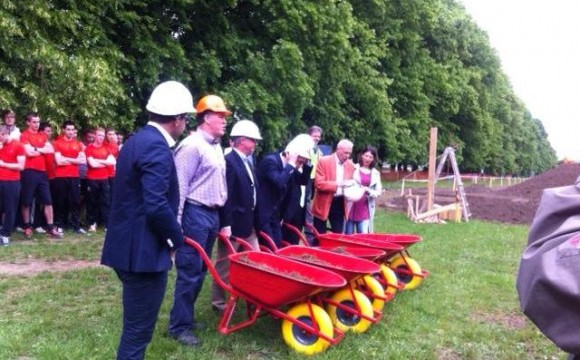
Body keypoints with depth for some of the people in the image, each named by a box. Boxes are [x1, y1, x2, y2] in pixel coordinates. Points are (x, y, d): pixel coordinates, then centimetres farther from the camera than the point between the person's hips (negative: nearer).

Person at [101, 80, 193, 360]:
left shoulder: (138, 140, 13)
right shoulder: (156, 147, -19)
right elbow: (156, 206, -26)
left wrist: (170, 233, 16)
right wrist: (177, 237, -10)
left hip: (130, 245, 10)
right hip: (143, 250, -10)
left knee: (136, 324, 23)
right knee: (138, 328, 2)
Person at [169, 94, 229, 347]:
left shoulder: (216, 147, 16)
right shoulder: (192, 145, -12)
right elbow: (180, 186, -16)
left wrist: (222, 219, 19)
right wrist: (175, 224, -19)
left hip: (212, 214, 9)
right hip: (195, 214, -9)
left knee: (200, 271, 14)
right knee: (189, 272, -3)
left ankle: (187, 317, 27)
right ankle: (178, 326, 8)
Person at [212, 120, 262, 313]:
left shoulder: (248, 162, 12)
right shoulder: (229, 161, -17)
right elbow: (225, 196, -21)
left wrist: (254, 220, 15)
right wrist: (225, 225, -23)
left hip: (248, 223, 9)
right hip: (233, 224, -9)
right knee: (224, 266, 5)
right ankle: (218, 301, 19)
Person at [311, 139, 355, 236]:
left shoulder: (350, 165, 6)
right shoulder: (323, 161, -10)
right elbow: (319, 184, -16)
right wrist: (339, 184, -24)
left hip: (340, 204, 4)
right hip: (323, 204, -4)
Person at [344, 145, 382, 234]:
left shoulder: (375, 173, 11)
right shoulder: (353, 168, 2)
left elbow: (378, 191, 7)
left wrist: (368, 191, -12)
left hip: (365, 209, 2)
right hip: (351, 207, -2)